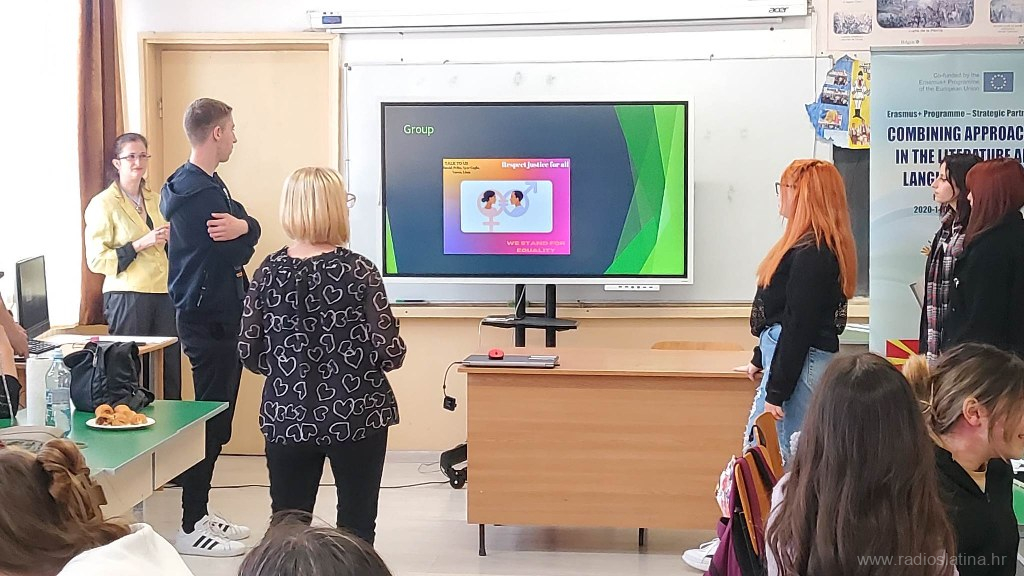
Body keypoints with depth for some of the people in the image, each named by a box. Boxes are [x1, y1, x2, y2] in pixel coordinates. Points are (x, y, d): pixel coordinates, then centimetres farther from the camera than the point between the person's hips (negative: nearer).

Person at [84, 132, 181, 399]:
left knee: (171, 372, 2)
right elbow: (96, 260, -7)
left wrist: (171, 237, 8)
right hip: (127, 296, -6)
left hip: (164, 294, 6)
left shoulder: (155, 200, 18)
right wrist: (139, 244, -15)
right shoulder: (103, 204, -2)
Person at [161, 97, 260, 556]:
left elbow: (250, 230, 4)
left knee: (215, 416, 15)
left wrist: (241, 226, -17)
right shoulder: (196, 190, -17)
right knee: (210, 418, -5)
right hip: (209, 318, -10)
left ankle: (200, 512, 24)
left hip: (217, 315, 10)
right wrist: (240, 230, 2)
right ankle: (191, 528, 2)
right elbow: (239, 253, -18)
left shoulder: (206, 184, 16)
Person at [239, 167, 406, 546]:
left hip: (287, 417, 3)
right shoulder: (359, 272, -10)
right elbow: (390, 355, -12)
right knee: (355, 530, 8)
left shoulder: (269, 271, -2)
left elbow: (250, 354, 1)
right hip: (356, 416, -3)